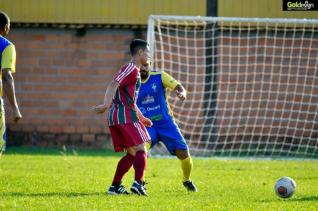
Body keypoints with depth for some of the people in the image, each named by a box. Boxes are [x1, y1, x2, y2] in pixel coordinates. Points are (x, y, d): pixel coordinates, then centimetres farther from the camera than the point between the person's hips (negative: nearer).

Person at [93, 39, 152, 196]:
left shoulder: (134, 70, 26)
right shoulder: (131, 68, -6)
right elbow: (114, 84, -21)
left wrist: (141, 118, 34)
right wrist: (106, 105, -34)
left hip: (115, 118, 10)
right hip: (125, 116, -10)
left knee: (132, 154, 12)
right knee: (141, 150, -10)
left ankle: (115, 186, 9)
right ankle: (138, 183, -22)